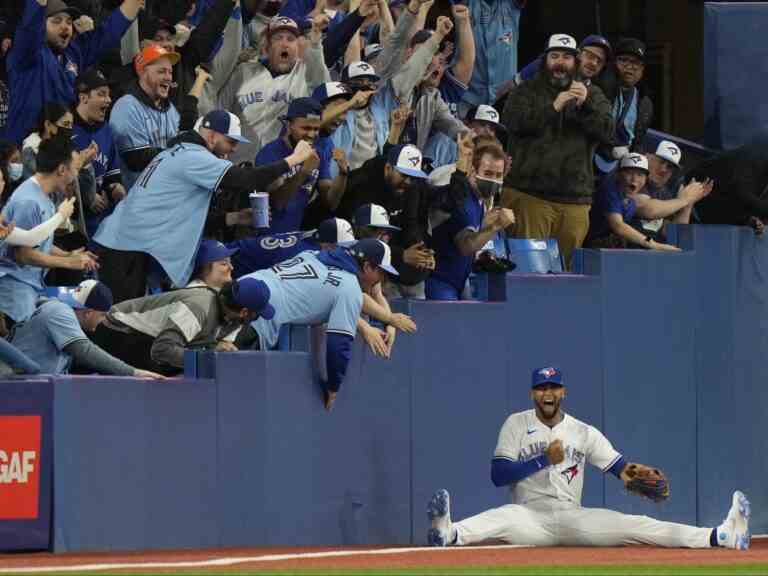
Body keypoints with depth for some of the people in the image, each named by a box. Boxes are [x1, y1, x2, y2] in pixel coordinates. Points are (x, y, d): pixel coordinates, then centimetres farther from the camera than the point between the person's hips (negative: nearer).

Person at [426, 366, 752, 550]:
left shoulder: (584, 433, 13)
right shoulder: (517, 425, 5)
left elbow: (619, 465, 6)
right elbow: (498, 475, -6)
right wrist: (543, 459, -15)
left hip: (572, 519, 2)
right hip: (530, 518, -2)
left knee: (630, 525, -15)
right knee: (505, 517, -37)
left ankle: (721, 537, -29)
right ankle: (448, 534, -70)